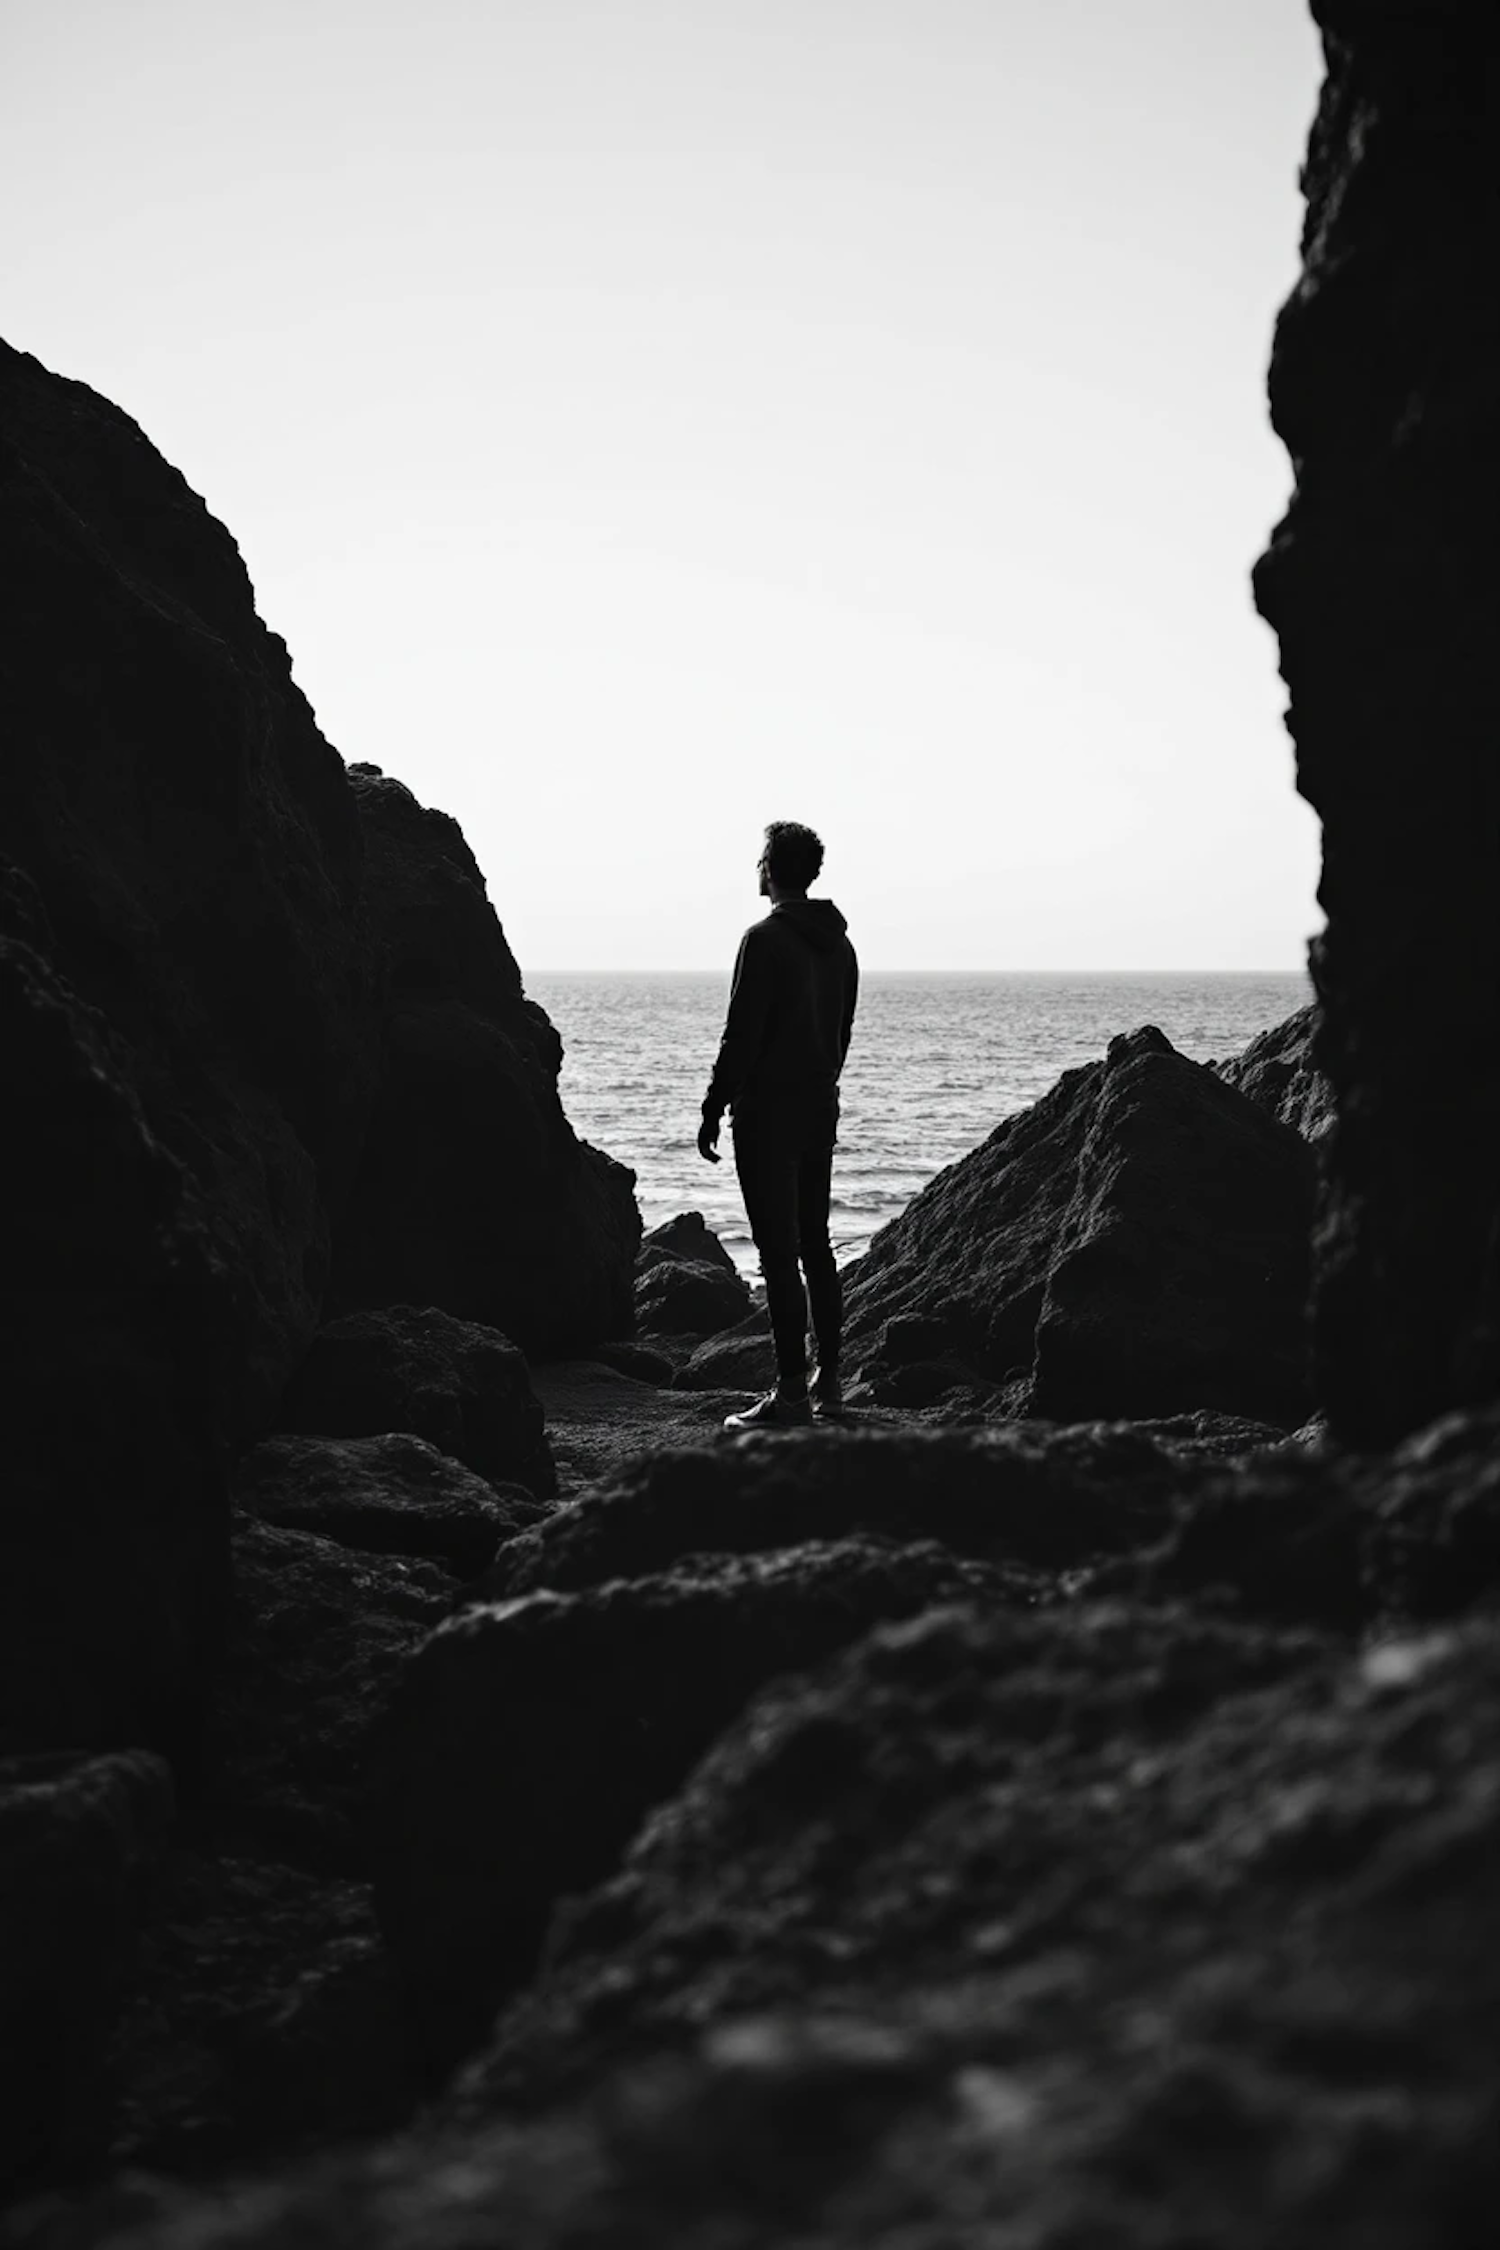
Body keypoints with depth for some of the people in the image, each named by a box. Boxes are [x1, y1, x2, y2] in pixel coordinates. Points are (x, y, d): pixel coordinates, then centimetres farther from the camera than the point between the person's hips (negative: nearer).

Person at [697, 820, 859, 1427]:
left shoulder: (766, 939, -13)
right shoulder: (838, 942, 12)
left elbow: (741, 1034, -16)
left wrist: (713, 1110, -11)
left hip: (768, 1114, -8)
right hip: (821, 1110, 8)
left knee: (779, 1252, -8)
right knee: (814, 1244, 15)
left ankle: (791, 1390, -9)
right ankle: (828, 1381, 19)